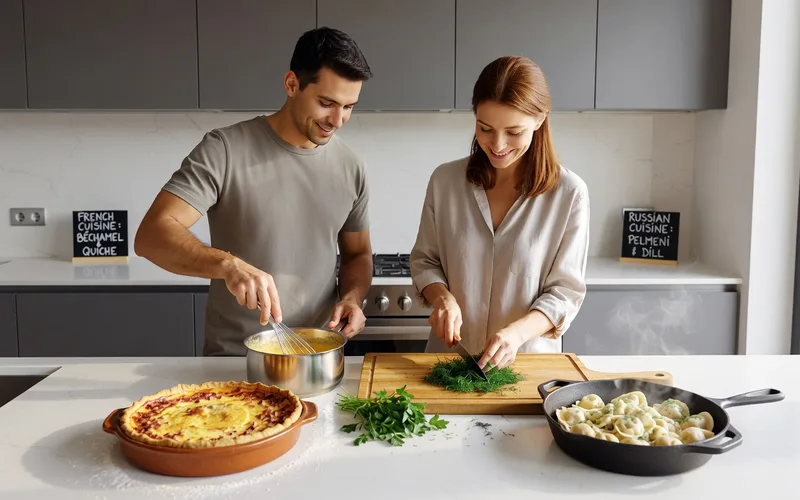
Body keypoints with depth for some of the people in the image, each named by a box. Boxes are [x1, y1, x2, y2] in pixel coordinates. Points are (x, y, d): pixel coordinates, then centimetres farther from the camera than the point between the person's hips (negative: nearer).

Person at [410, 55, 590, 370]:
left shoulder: (569, 193, -7)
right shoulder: (445, 180, 0)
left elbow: (566, 290, -4)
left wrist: (518, 332, -21)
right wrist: (441, 296, -11)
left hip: (528, 360, -1)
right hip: (449, 356, 2)